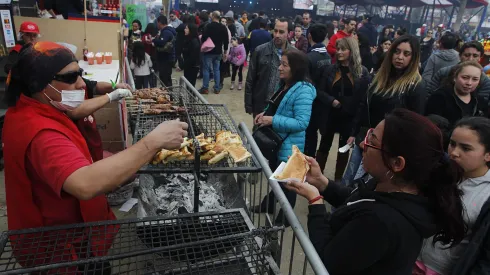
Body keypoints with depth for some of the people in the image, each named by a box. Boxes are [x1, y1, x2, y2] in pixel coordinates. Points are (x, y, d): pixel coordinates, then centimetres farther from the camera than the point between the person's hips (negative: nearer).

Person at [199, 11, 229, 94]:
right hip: (218, 52, 5)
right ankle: (217, 88, 13)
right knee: (216, 69, 11)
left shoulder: (208, 26, -12)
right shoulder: (224, 28, 6)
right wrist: (225, 52, 16)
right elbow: (226, 41, 9)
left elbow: (203, 38, -15)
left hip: (208, 51, -5)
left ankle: (205, 88, 3)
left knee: (206, 69, 2)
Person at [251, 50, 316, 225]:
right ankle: (268, 205, 49)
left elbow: (301, 123, -29)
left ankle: (284, 218, 31)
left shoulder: (303, 91, -25)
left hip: (289, 145, -9)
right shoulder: (284, 84, 4)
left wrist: (272, 120, -29)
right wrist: (265, 113, -2)